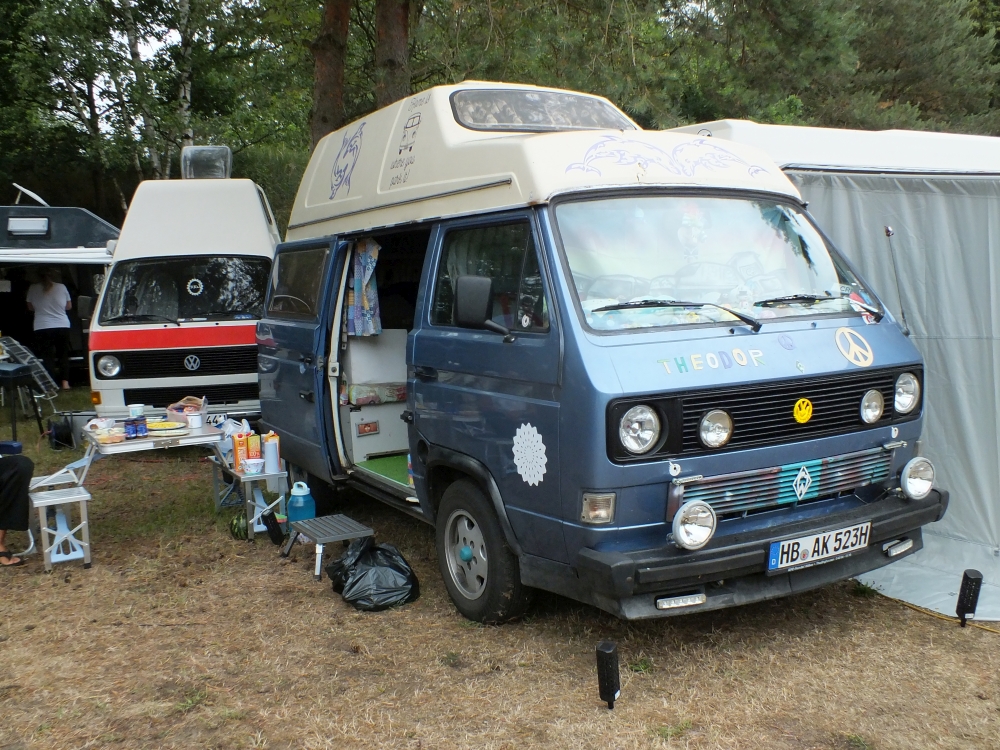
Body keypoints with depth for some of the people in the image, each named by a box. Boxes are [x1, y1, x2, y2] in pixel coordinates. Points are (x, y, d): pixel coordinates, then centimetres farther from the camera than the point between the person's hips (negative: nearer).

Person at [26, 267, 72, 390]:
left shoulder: (33, 288, -2)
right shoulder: (62, 287, -1)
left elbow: (31, 307, 10)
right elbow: (69, 306, 12)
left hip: (42, 328, -1)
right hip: (63, 326, 2)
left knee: (48, 357, 0)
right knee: (63, 354, 14)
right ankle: (65, 382, 10)